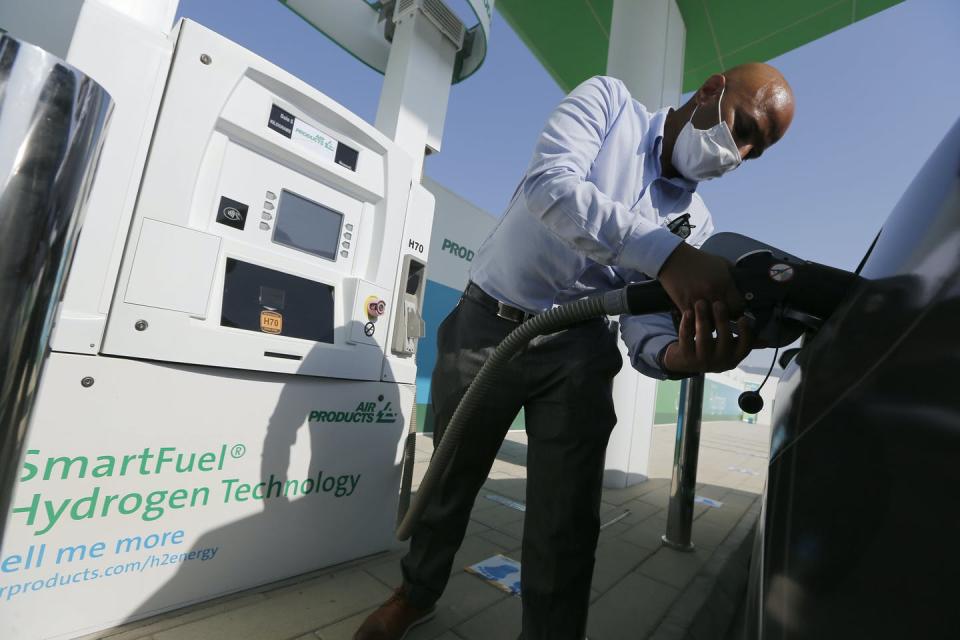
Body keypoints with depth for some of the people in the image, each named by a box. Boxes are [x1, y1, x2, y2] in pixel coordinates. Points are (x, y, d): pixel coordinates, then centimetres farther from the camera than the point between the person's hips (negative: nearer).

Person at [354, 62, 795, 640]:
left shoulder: (695, 222, 6)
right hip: (486, 325, -1)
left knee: (567, 524, 0)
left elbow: (646, 321, -5)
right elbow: (549, 184, -23)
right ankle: (418, 593, 46)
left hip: (578, 352, 3)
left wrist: (677, 355, -29)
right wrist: (667, 255, -34)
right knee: (451, 480, 16)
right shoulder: (608, 100, -1)